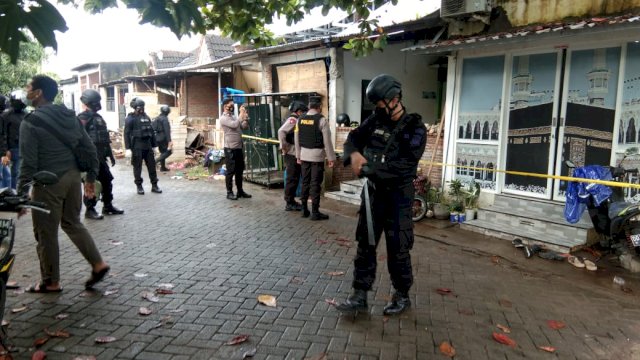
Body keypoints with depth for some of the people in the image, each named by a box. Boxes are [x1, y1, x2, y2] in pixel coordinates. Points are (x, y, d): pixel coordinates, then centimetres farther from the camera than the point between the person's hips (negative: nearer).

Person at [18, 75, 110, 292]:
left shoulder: (30, 122, -12)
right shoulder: (70, 116, 7)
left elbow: (29, 162, -16)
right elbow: (90, 149, 8)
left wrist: (22, 192, -11)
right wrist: (91, 177, 16)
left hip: (48, 183, -6)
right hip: (73, 177, 7)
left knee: (46, 233, 7)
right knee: (73, 224, 20)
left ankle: (51, 282, 19)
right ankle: (98, 264, 16)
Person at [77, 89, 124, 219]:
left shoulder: (98, 117, 17)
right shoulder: (83, 118, -10)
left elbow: (105, 138, 21)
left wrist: (110, 154, 20)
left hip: (100, 157, 8)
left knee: (107, 181, 12)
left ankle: (108, 206, 22)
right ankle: (90, 210, 7)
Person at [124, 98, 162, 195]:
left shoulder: (146, 117, 12)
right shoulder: (130, 118, -6)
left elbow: (151, 132, 16)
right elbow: (127, 134, -10)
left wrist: (153, 145, 14)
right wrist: (128, 148, -15)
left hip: (148, 146, 5)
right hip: (137, 147, -5)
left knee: (152, 166, 6)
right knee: (137, 167, 3)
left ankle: (154, 185, 14)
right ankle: (139, 186, 13)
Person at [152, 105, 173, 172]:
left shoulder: (156, 118, 13)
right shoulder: (165, 119, -13)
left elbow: (153, 129, 17)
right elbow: (167, 131, -20)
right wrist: (169, 141, -23)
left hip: (157, 138, 9)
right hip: (163, 138, -9)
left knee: (163, 152, 17)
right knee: (168, 152, -4)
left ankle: (163, 167, 19)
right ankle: (155, 162, -17)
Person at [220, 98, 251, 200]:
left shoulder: (234, 117, 13)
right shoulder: (223, 118, -9)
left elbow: (245, 127, 11)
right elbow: (235, 125, -24)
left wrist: (246, 117, -4)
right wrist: (241, 114, -16)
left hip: (239, 148, 8)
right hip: (230, 149, -8)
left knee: (240, 170, 13)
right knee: (230, 171, -1)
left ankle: (240, 191, 22)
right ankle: (229, 192, 7)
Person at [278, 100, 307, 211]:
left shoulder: (296, 120, 16)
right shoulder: (292, 120, -13)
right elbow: (281, 131, -27)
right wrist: (284, 147, -22)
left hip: (295, 154, 9)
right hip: (291, 155, -9)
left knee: (294, 178, 15)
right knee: (292, 179, -4)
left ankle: (291, 201, 24)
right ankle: (289, 204, 3)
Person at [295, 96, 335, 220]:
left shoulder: (300, 119, 5)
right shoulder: (321, 120, -12)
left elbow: (297, 139, 10)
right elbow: (327, 141, -12)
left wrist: (298, 156, 18)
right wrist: (331, 158, -6)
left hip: (304, 155, 5)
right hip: (317, 155, -5)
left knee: (305, 182, 13)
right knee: (315, 184, -1)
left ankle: (304, 209, 19)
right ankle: (315, 212, 3)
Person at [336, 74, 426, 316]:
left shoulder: (415, 129, -13)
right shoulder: (375, 120, 4)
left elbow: (405, 165, -23)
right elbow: (353, 138, 8)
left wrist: (371, 168, -28)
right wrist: (354, 154, -15)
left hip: (398, 196, -5)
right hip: (372, 191, 6)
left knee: (397, 249, 4)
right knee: (365, 244, 9)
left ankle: (402, 296, 24)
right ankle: (359, 296, 19)